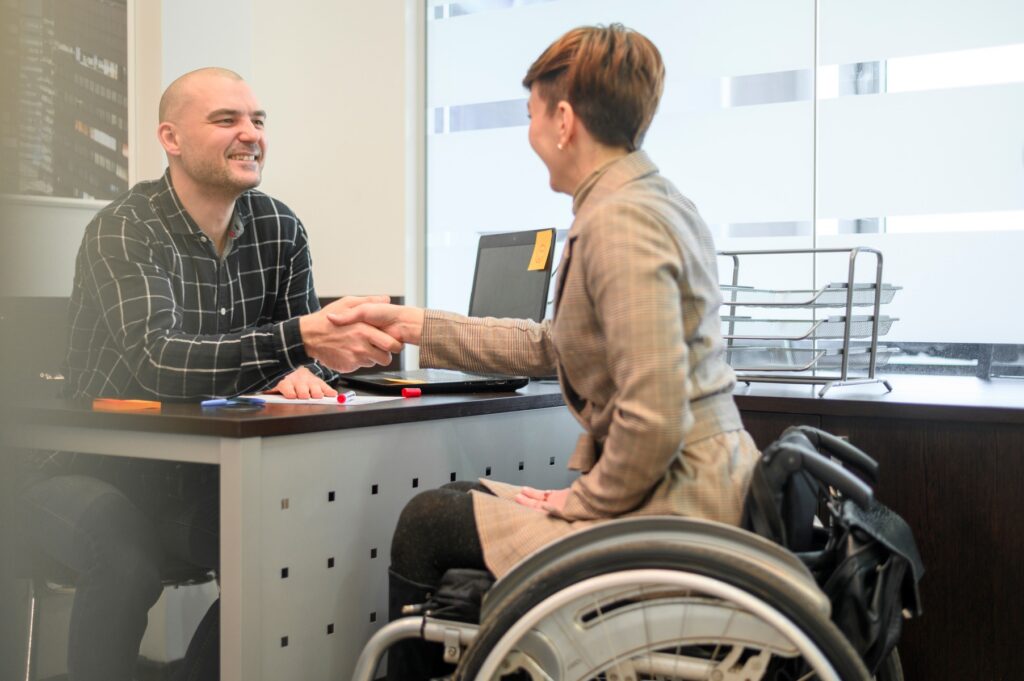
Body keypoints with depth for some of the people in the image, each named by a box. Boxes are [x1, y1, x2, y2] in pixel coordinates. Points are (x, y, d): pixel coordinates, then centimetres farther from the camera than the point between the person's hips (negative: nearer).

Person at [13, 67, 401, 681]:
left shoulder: (279, 229, 0)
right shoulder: (124, 232, -16)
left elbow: (302, 345, 5)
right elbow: (158, 361, -32)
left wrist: (297, 374, -20)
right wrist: (300, 338, -45)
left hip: (197, 478, 5)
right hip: (92, 473, -5)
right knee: (129, 567, -33)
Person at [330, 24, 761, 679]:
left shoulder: (618, 221, -21)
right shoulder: (661, 203, 10)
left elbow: (654, 421, -28)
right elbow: (552, 346, 16)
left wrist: (577, 502, -11)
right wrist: (413, 324, 19)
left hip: (669, 510, -9)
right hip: (706, 483, 9)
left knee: (427, 522, 3)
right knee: (462, 499, 20)